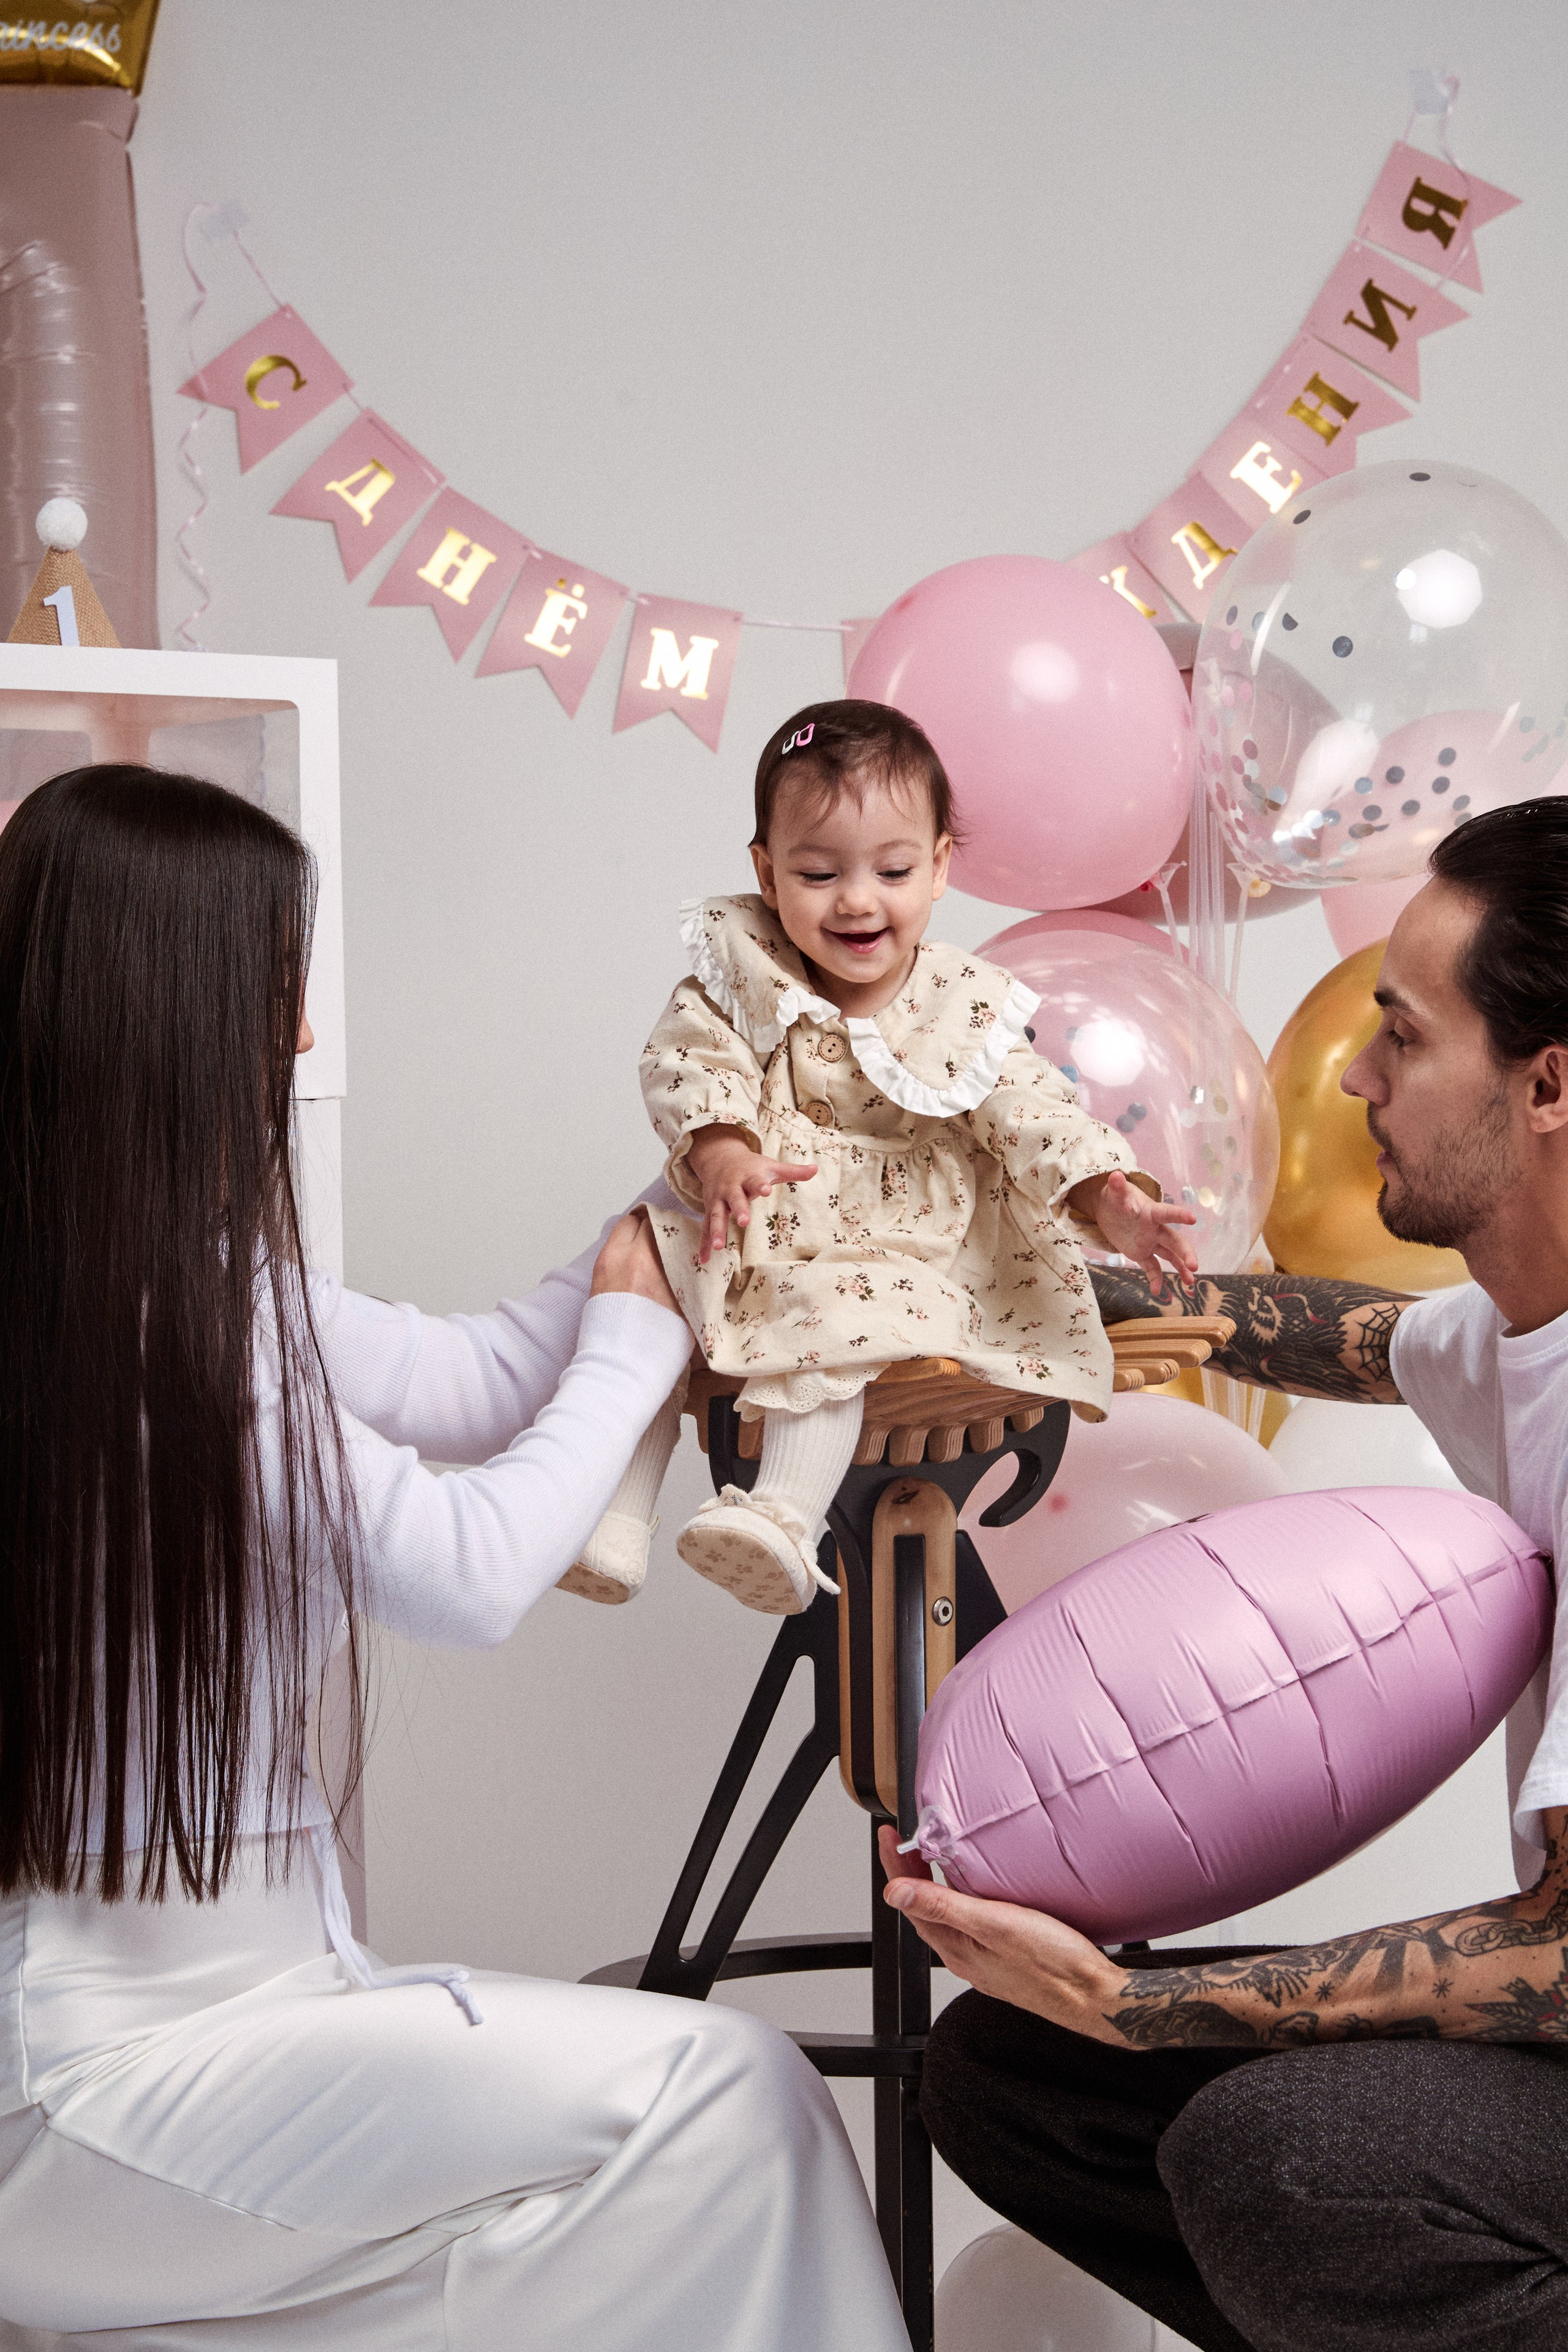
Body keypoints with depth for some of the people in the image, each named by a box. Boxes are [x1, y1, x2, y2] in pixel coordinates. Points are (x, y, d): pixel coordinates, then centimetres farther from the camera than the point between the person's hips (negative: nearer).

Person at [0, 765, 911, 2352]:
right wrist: (635, 1340, 2)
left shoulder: (182, 1285, 6)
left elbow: (462, 1382, 14)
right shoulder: (153, 1325, -21)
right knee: (722, 2096, -13)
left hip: (175, 1989, 9)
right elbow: (473, 1573, -14)